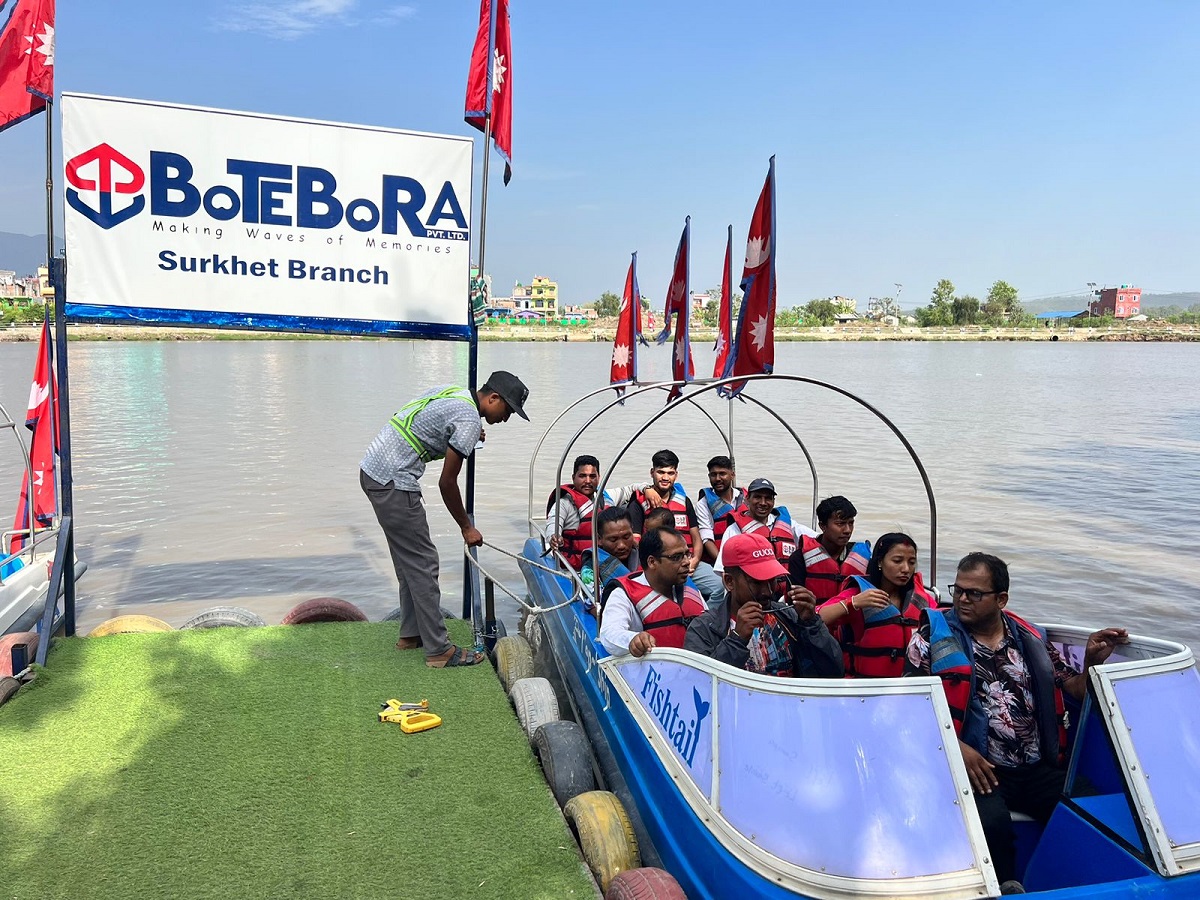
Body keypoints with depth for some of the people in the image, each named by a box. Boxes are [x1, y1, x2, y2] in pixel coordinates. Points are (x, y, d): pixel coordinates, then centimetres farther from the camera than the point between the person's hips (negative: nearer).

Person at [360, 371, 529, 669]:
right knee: (422, 562, -5)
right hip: (393, 482, -10)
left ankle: (411, 634, 28)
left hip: (371, 470, 10)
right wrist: (466, 527, 1)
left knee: (409, 561, 18)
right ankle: (438, 650, 1)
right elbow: (447, 482, -11)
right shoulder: (469, 420, -15)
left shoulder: (452, 391, 12)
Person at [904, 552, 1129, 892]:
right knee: (991, 822, -32)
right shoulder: (933, 634, 2)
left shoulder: (1031, 639, 13)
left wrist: (1093, 662, -3)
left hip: (1040, 769, 4)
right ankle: (1007, 889, -7)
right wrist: (955, 747, -15)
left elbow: (1075, 691, 17)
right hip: (976, 766, -4)